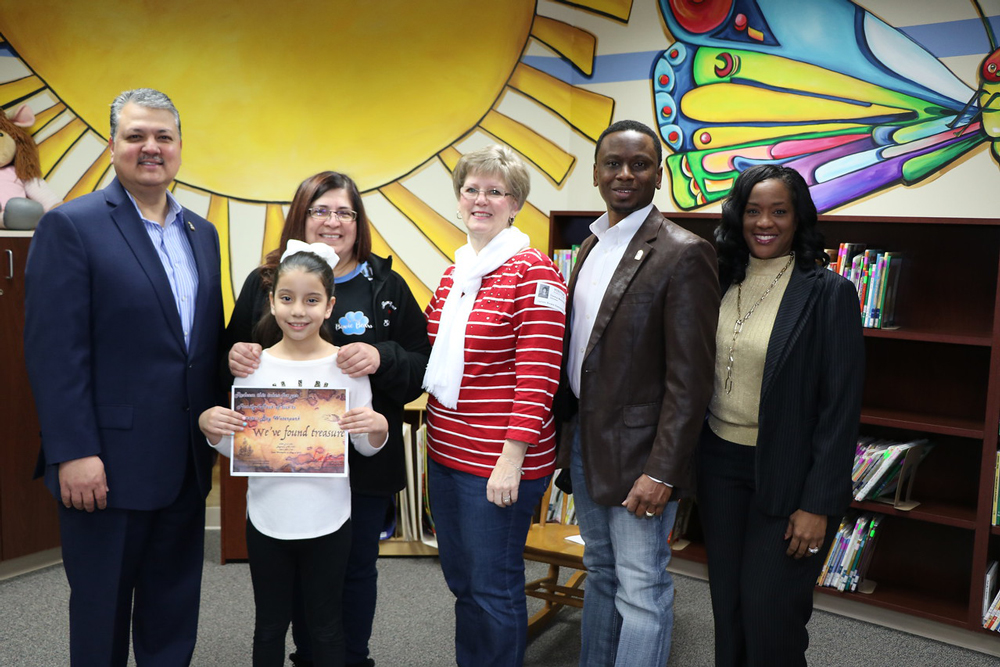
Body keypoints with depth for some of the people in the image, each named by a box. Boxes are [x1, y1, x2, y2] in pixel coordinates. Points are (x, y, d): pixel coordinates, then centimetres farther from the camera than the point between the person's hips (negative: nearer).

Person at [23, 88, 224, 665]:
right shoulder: (71, 227, -8)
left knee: (174, 616, 18)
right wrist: (74, 453, -17)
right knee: (102, 615, 12)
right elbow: (55, 351, -13)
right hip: (107, 466, -5)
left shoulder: (202, 233, 11)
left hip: (186, 466, 6)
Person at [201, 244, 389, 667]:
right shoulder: (253, 366, -3)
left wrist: (378, 427, -21)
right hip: (267, 519, 1)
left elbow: (365, 448, 0)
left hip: (328, 519, -1)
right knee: (270, 623, 18)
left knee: (325, 623, 15)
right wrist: (210, 426, -16)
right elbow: (233, 448, 4)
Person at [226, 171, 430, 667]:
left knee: (356, 568, 11)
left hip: (364, 462, -1)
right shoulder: (263, 282, 4)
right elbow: (232, 353, 10)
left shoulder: (386, 286, 1)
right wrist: (235, 357, -14)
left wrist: (381, 359, -23)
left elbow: (421, 367, -3)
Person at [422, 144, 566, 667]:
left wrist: (513, 458, -20)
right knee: (459, 579, 20)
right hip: (446, 452, 8)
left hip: (498, 463, -7)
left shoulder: (533, 274, -12)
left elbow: (538, 376, -16)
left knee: (493, 588, 6)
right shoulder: (454, 273, 12)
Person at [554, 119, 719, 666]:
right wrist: (567, 428, 12)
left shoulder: (683, 253, -15)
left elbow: (689, 378, -18)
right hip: (583, 438, 8)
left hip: (636, 451, -8)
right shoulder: (591, 245, 10)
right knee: (600, 573, 23)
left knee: (640, 592, 4)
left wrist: (662, 472, -20)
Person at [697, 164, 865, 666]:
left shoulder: (828, 292, -10)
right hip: (719, 464, 5)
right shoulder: (723, 282, 4)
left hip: (785, 473, -5)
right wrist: (688, 463, 6)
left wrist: (818, 504, -14)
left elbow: (841, 406, -11)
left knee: (769, 616, 2)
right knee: (727, 608, 15)